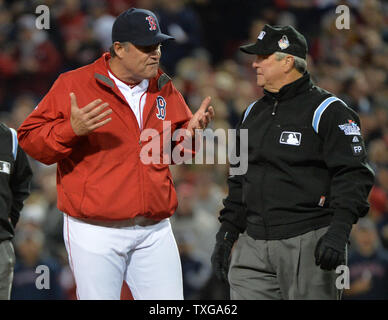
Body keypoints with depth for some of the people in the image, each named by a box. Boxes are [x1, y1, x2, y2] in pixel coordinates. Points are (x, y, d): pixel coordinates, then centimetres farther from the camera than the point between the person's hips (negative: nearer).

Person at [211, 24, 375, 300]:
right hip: (253, 244, 6)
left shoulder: (327, 111, -4)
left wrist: (339, 230, -22)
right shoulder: (253, 113, 19)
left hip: (309, 243, -6)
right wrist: (227, 231, 20)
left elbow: (354, 174, -11)